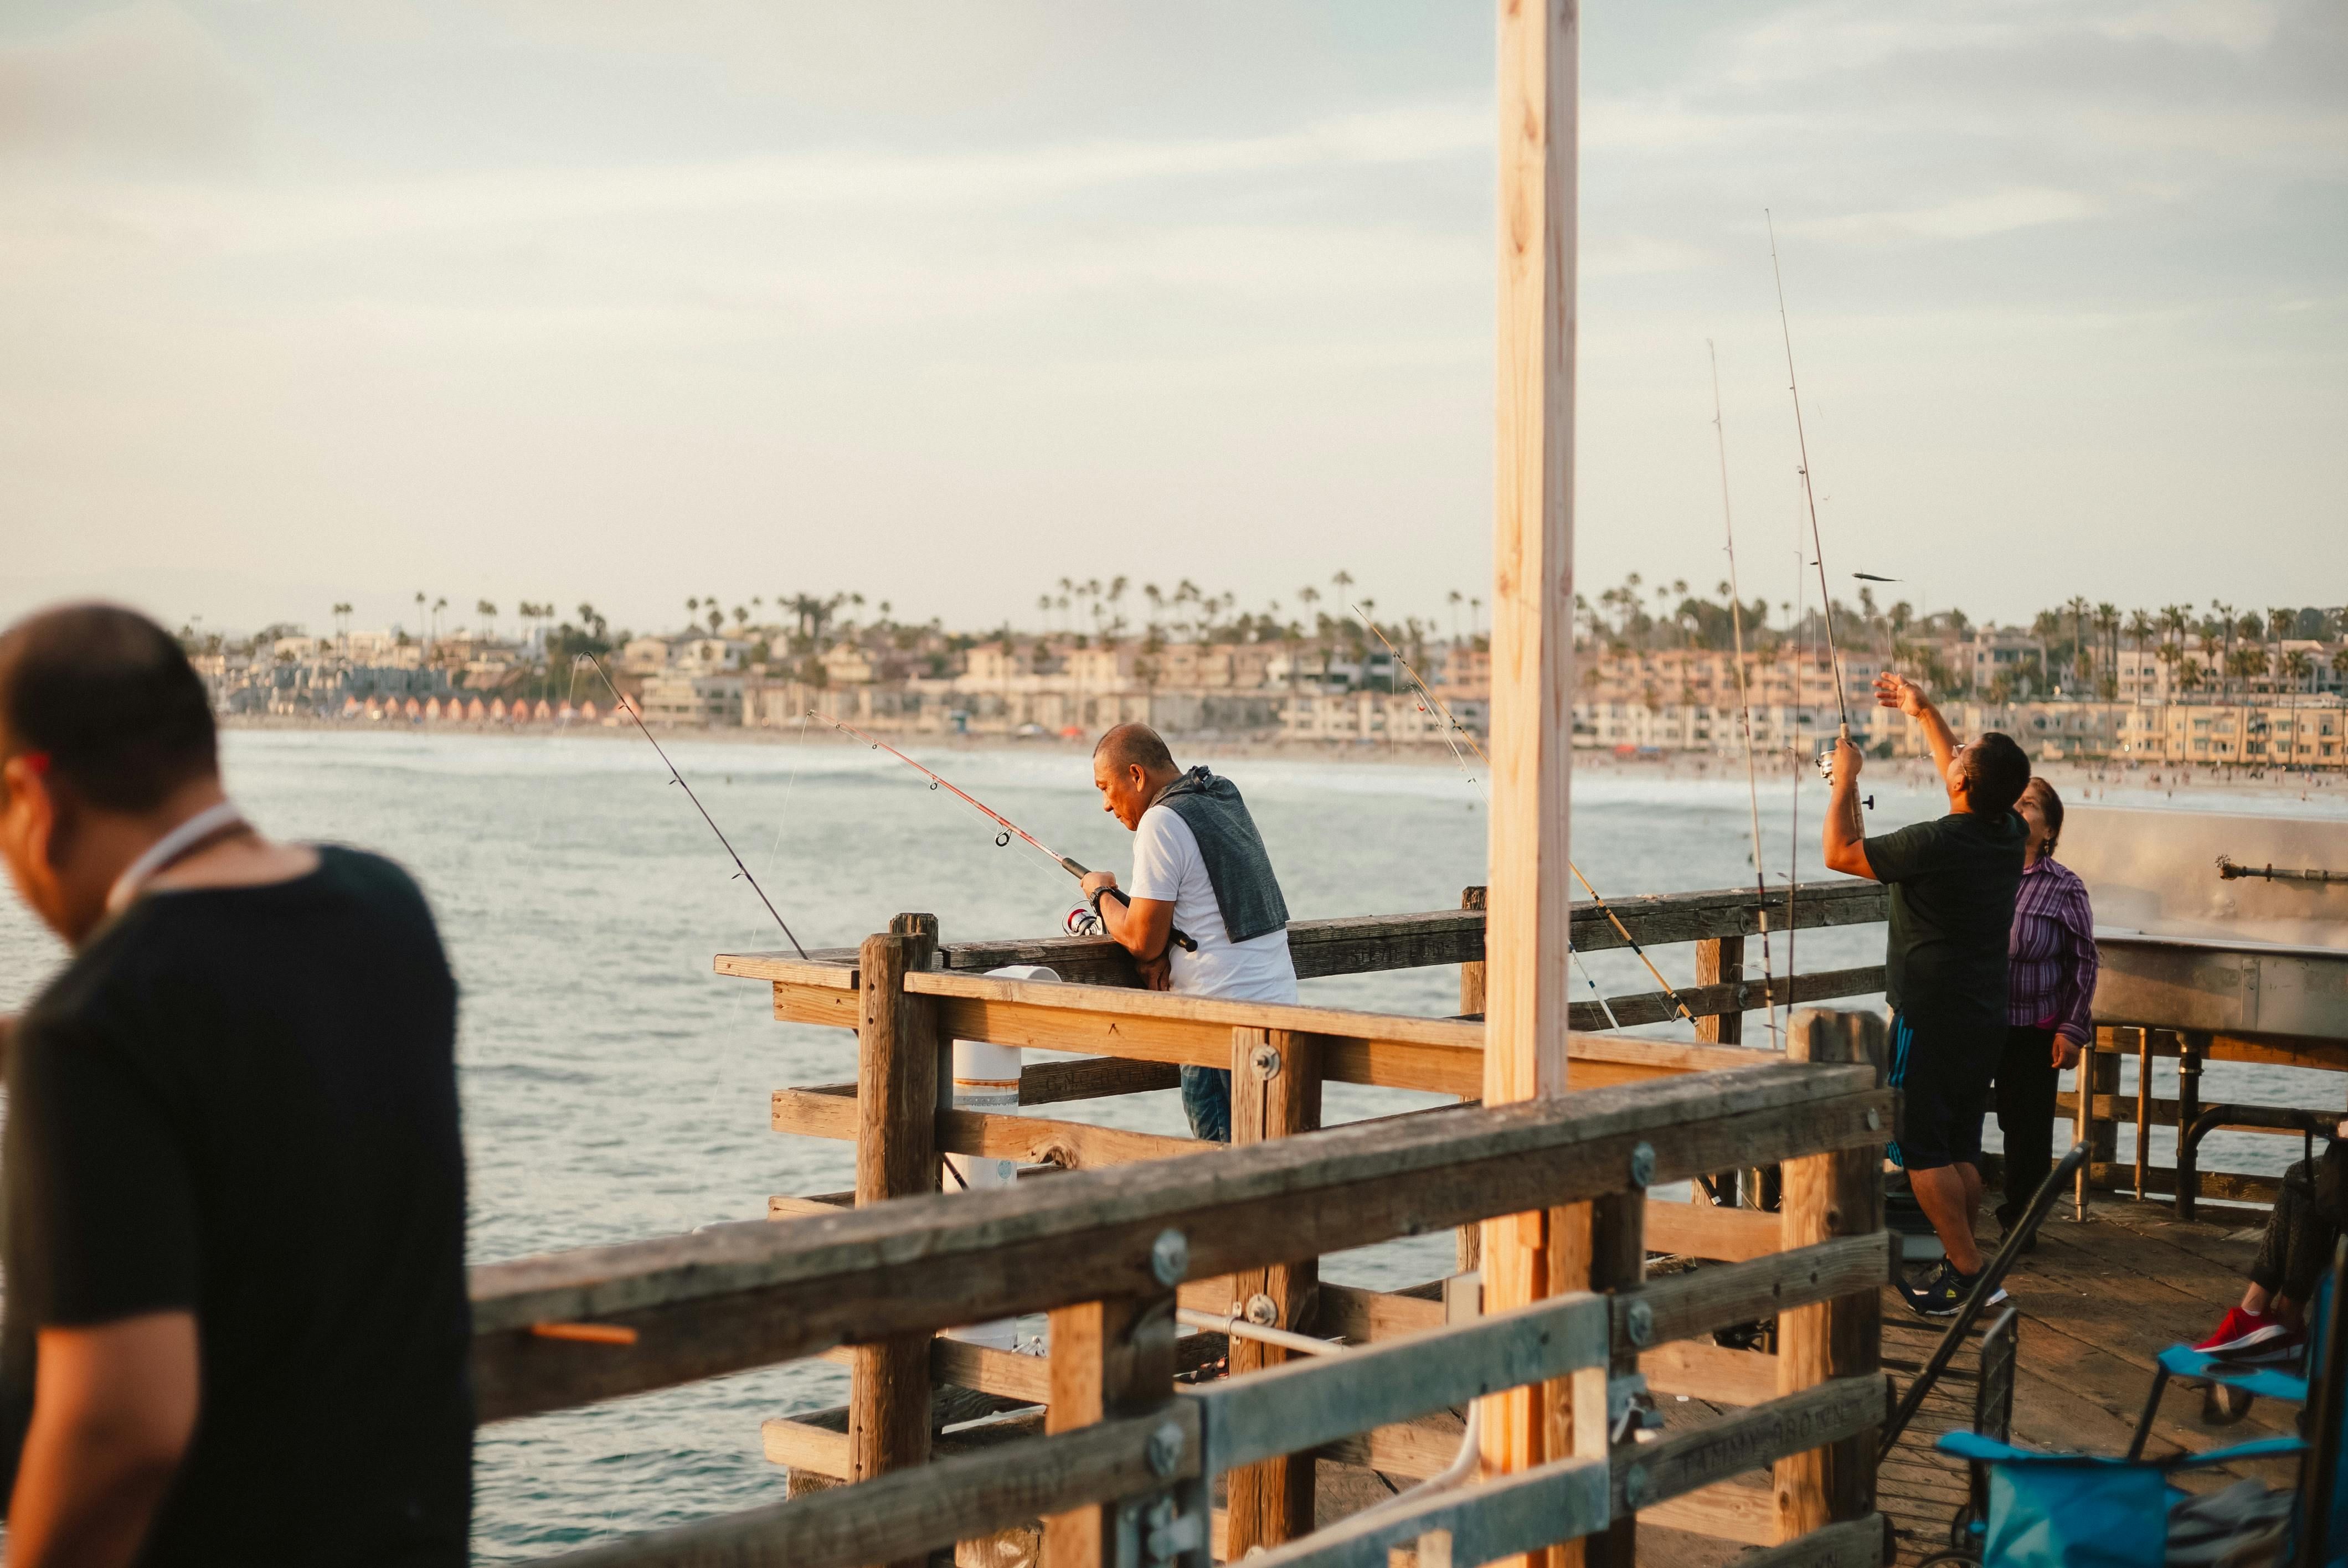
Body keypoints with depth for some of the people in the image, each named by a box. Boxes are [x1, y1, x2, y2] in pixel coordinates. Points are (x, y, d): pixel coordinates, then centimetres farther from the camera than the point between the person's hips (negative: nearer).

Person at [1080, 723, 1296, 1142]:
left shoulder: (1161, 821, -12)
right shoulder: (1228, 799, 16)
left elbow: (1142, 940, -11)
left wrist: (1100, 894, 7)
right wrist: (1165, 950, 7)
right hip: (1279, 999, 9)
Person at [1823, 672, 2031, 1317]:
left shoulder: (1934, 845, -21)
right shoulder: (2009, 834, 2)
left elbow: (1840, 853, -10)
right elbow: (1965, 779, 22)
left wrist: (1845, 779, 1)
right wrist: (1924, 712, 27)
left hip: (1931, 1019, -8)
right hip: (1987, 1017, 8)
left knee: (1921, 1148, -2)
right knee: (1960, 1146, 13)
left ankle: (1969, 1273, -5)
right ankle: (1961, 1269, 16)